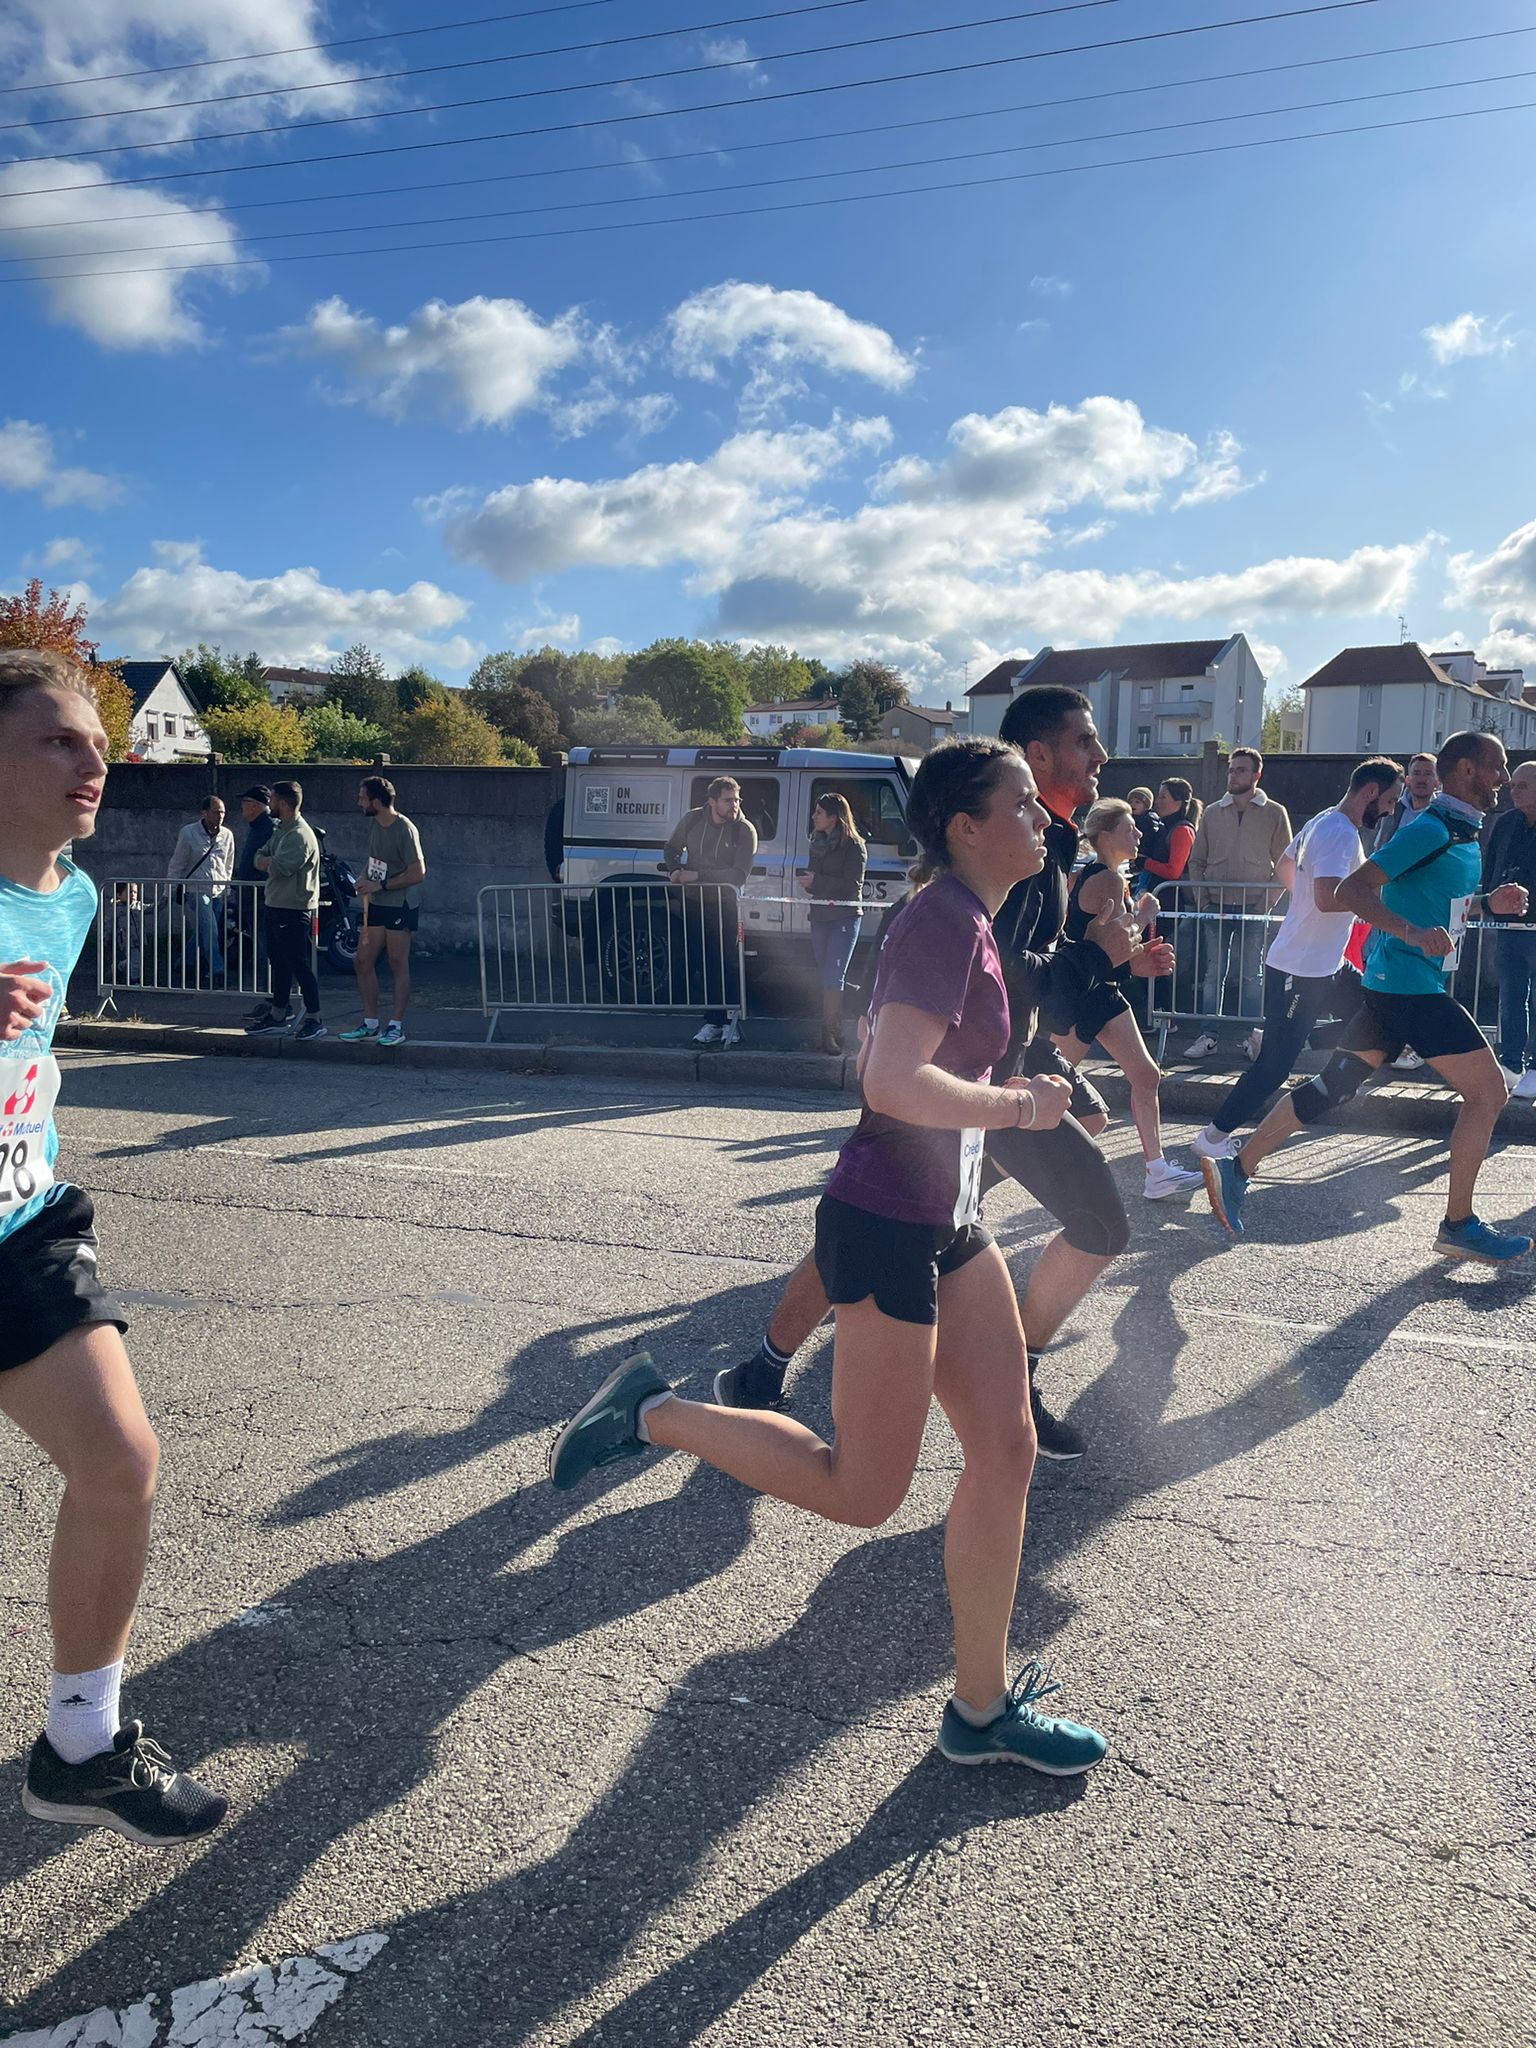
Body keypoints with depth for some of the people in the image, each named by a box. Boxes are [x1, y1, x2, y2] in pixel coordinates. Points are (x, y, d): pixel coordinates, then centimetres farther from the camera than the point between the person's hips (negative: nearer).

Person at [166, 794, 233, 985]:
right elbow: (177, 865, 3)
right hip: (197, 891, -4)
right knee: (209, 931, -16)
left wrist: (226, 887, 18)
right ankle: (217, 970, -16)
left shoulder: (227, 835, 4)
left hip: (218, 892, 4)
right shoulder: (188, 833, -5)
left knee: (210, 934, 6)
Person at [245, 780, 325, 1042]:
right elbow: (260, 860, 12)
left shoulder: (301, 836, -17)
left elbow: (280, 868, -25)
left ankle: (314, 1020, -1)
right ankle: (277, 1016, 25)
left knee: (301, 967, -7)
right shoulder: (281, 831, 16)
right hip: (275, 907, 10)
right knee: (279, 965, 16)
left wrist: (267, 862, -4)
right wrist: (271, 862, -10)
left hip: (295, 911, -10)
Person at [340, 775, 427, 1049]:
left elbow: (418, 873, -20)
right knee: (363, 962, 8)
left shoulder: (404, 830, -19)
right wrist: (364, 877, 3)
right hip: (376, 903, 8)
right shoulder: (374, 823, 6)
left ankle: (397, 1026, 9)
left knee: (398, 964, 0)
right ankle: (370, 1023, 18)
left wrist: (380, 886, -18)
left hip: (400, 905, -8)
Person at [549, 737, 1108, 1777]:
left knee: (1008, 1448, 10)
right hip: (886, 1228, -10)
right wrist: (1018, 1106, -18)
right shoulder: (947, 920, -18)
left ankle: (982, 1707, 24)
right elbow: (894, 1083, -31)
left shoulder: (959, 920, 12)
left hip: (947, 1222, 10)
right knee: (862, 1491, 1)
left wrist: (1008, 1093, 16)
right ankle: (656, 1414, 14)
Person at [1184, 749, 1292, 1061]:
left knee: (1251, 975, 2)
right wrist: (1203, 901, 0)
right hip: (1216, 907, 2)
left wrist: (1265, 903, -8)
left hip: (1254, 909, -2)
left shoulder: (1274, 814, 3)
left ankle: (1251, 1036, 9)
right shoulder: (1213, 813, 9)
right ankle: (1208, 1036, 7)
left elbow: (1284, 866, 3)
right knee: (1213, 973, 3)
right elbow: (1196, 861, 12)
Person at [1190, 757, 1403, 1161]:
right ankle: (1214, 1138, 4)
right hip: (1301, 971, -10)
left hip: (1320, 965, 10)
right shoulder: (1341, 834, -20)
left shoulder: (1321, 822, 11)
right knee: (1274, 1065, -4)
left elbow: (1284, 866, 27)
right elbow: (1328, 898, -33)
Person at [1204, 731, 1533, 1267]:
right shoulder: (1431, 829, -15)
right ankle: (1459, 1227, 6)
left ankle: (1237, 1171, 13)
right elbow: (1350, 891, -22)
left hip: (1388, 985, 10)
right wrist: (1414, 934, -33)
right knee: (1488, 1091, -3)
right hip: (1412, 987, -10)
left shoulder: (1463, 833, 15)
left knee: (1333, 1087, 10)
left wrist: (1488, 904, 14)